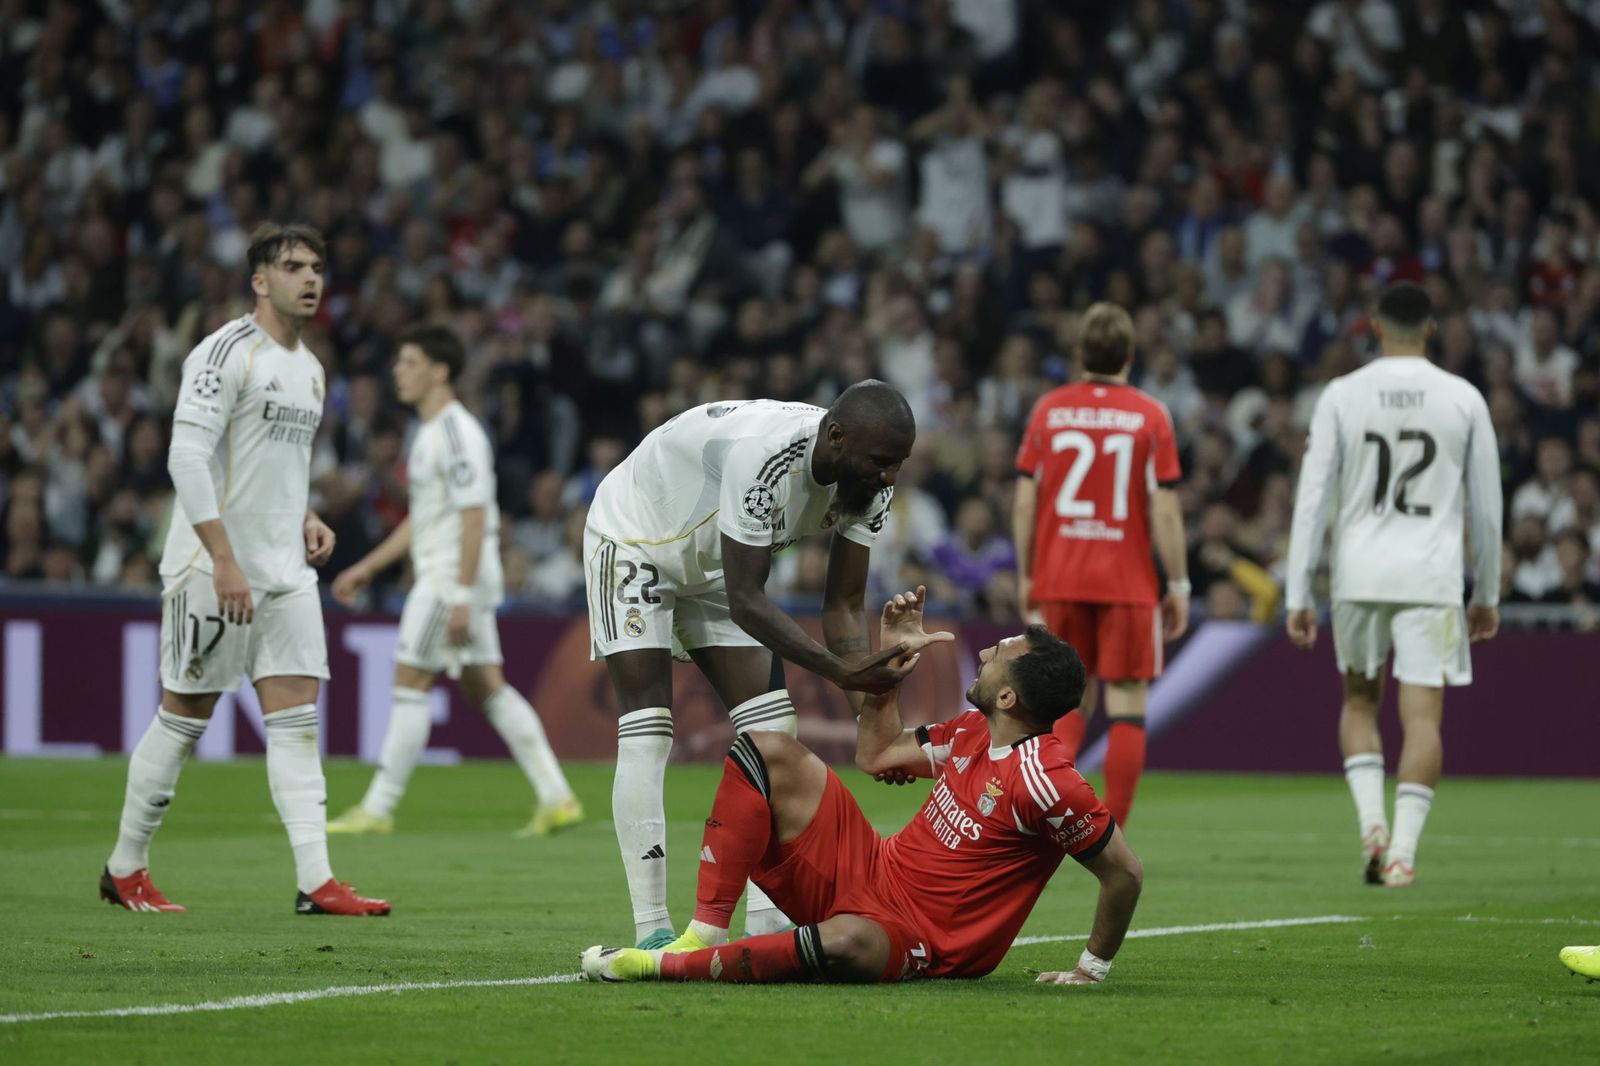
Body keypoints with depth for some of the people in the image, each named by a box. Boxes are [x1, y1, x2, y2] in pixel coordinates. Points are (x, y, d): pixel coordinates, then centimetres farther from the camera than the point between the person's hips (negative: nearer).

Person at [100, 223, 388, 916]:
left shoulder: (309, 370, 15)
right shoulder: (227, 352, -11)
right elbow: (188, 457, -19)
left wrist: (306, 520, 9)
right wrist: (224, 559, -23)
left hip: (286, 572, 8)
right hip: (211, 567, -7)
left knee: (297, 720, -2)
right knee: (184, 716, 0)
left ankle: (316, 882, -7)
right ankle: (124, 870, 13)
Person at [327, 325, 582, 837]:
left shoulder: (457, 432, -15)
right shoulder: (432, 432, 17)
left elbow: (474, 516, -21)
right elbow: (422, 519, 26)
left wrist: (462, 596, -25)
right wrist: (367, 568, 25)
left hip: (454, 578, -10)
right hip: (441, 576, 10)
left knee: (410, 684, -7)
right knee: (487, 689, 9)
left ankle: (378, 808, -4)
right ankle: (556, 798, 7)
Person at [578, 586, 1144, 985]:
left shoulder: (1045, 782, -23)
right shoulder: (974, 732, 4)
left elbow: (1125, 872, -19)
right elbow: (877, 755, 19)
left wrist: (1092, 969, -13)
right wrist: (895, 656, 12)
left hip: (916, 945, -9)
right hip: (869, 871, 9)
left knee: (845, 943, -47)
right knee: (768, 750, -3)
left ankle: (666, 966, -35)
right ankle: (704, 935, -14)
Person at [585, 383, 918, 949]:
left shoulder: (869, 486, -17)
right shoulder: (762, 455, -41)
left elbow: (844, 605, -9)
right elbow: (746, 602, -35)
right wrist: (840, 670, -40)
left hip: (710, 567, 8)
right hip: (634, 541, -8)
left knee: (770, 726, -3)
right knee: (646, 736, -15)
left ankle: (769, 922, -2)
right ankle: (652, 931, -15)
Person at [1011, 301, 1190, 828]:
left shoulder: (1049, 409, 2)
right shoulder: (1149, 415, -4)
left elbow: (1025, 503, 3)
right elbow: (1165, 512, -7)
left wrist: (1026, 577, 12)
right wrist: (1179, 586, 0)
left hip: (1059, 580, 3)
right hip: (1127, 582, -3)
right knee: (1127, 707, 3)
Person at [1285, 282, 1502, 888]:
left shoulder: (1341, 396, 1)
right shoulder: (1464, 399, 3)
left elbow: (1312, 499, -1)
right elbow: (1486, 506, 8)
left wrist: (1298, 595, 3)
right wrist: (1487, 595, 18)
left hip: (1359, 575, 1)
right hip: (1432, 579, -1)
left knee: (1360, 701, 19)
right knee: (1422, 715, 0)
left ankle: (1371, 822, 1)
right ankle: (1402, 850, -9)